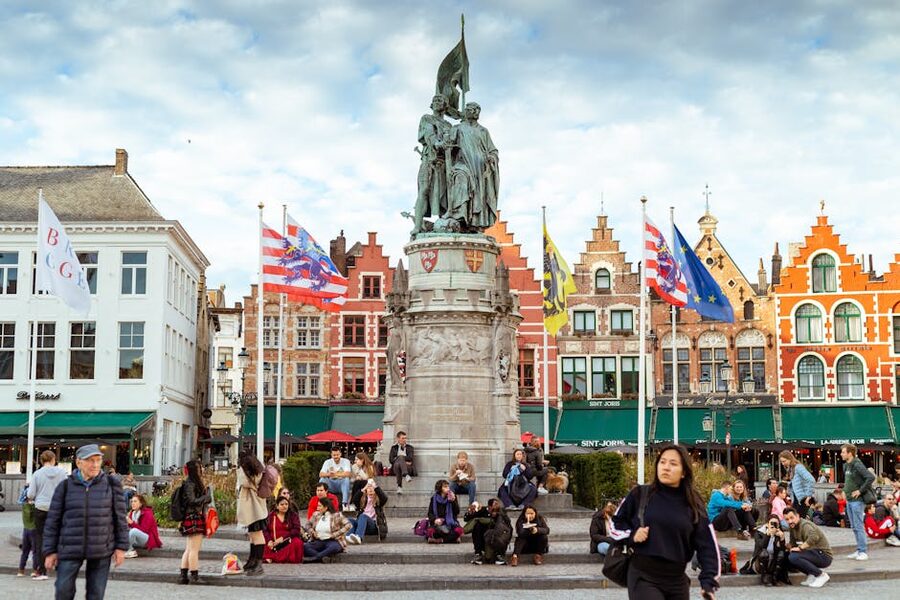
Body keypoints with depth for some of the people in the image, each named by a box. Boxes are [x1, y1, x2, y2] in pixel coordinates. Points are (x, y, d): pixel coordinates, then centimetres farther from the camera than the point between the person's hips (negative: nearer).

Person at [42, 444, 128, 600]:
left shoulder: (111, 485, 1)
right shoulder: (65, 487, 0)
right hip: (70, 549, 0)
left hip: (101, 550, 0)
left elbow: (120, 518, 4)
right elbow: (53, 521, 3)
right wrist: (50, 551, 0)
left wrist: (121, 547, 0)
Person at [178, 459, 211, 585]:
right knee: (194, 549, -6)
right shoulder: (190, 484, -12)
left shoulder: (196, 483, 18)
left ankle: (183, 576, 12)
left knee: (188, 550, 10)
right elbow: (192, 501, -18)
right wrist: (207, 496, -12)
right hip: (194, 519, -10)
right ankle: (194, 576, -4)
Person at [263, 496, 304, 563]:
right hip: (274, 543, 1)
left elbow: (296, 530, -5)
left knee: (297, 542, -32)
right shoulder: (270, 516, 12)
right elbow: (265, 530, 3)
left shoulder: (293, 515, 7)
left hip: (288, 542, -1)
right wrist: (269, 541, -17)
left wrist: (283, 538, -16)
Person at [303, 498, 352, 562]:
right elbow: (308, 525, 22)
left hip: (332, 541, -4)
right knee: (304, 547, -23)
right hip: (318, 541, 4)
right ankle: (323, 557, -38)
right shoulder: (316, 515, 10)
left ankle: (314, 558, -40)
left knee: (334, 547, -40)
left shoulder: (336, 515, -5)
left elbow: (348, 525, -11)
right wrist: (312, 532, 1)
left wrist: (335, 534, -15)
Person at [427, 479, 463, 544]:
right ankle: (452, 538, -22)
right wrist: (435, 520, -18)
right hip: (437, 523, -1)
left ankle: (440, 539, -29)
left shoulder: (452, 497, 4)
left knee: (459, 530, -32)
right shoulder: (434, 498, 4)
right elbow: (430, 513, 3)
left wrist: (453, 501, -16)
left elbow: (457, 512, -2)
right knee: (431, 531, -34)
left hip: (450, 523, 1)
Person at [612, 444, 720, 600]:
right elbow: (616, 522, 10)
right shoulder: (641, 494, -2)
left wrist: (709, 582, -8)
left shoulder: (693, 505, 2)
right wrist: (631, 535, -10)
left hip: (677, 580, 3)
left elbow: (706, 545, 1)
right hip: (644, 578, -3)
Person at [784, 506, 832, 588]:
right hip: (814, 554, 10)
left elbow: (814, 537, -40)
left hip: (824, 556, -10)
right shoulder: (793, 527, 9)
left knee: (793, 557, -27)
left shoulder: (805, 525, -20)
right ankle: (811, 575, 6)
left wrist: (800, 548, -31)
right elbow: (793, 544, 15)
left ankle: (821, 575, -14)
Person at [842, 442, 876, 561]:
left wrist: (860, 491, -20)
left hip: (857, 500, -9)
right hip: (849, 500, 9)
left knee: (859, 527, -6)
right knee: (854, 527, 12)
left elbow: (871, 477, -25)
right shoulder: (846, 466, 12)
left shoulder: (857, 465, -15)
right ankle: (859, 550, 18)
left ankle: (863, 552, -2)